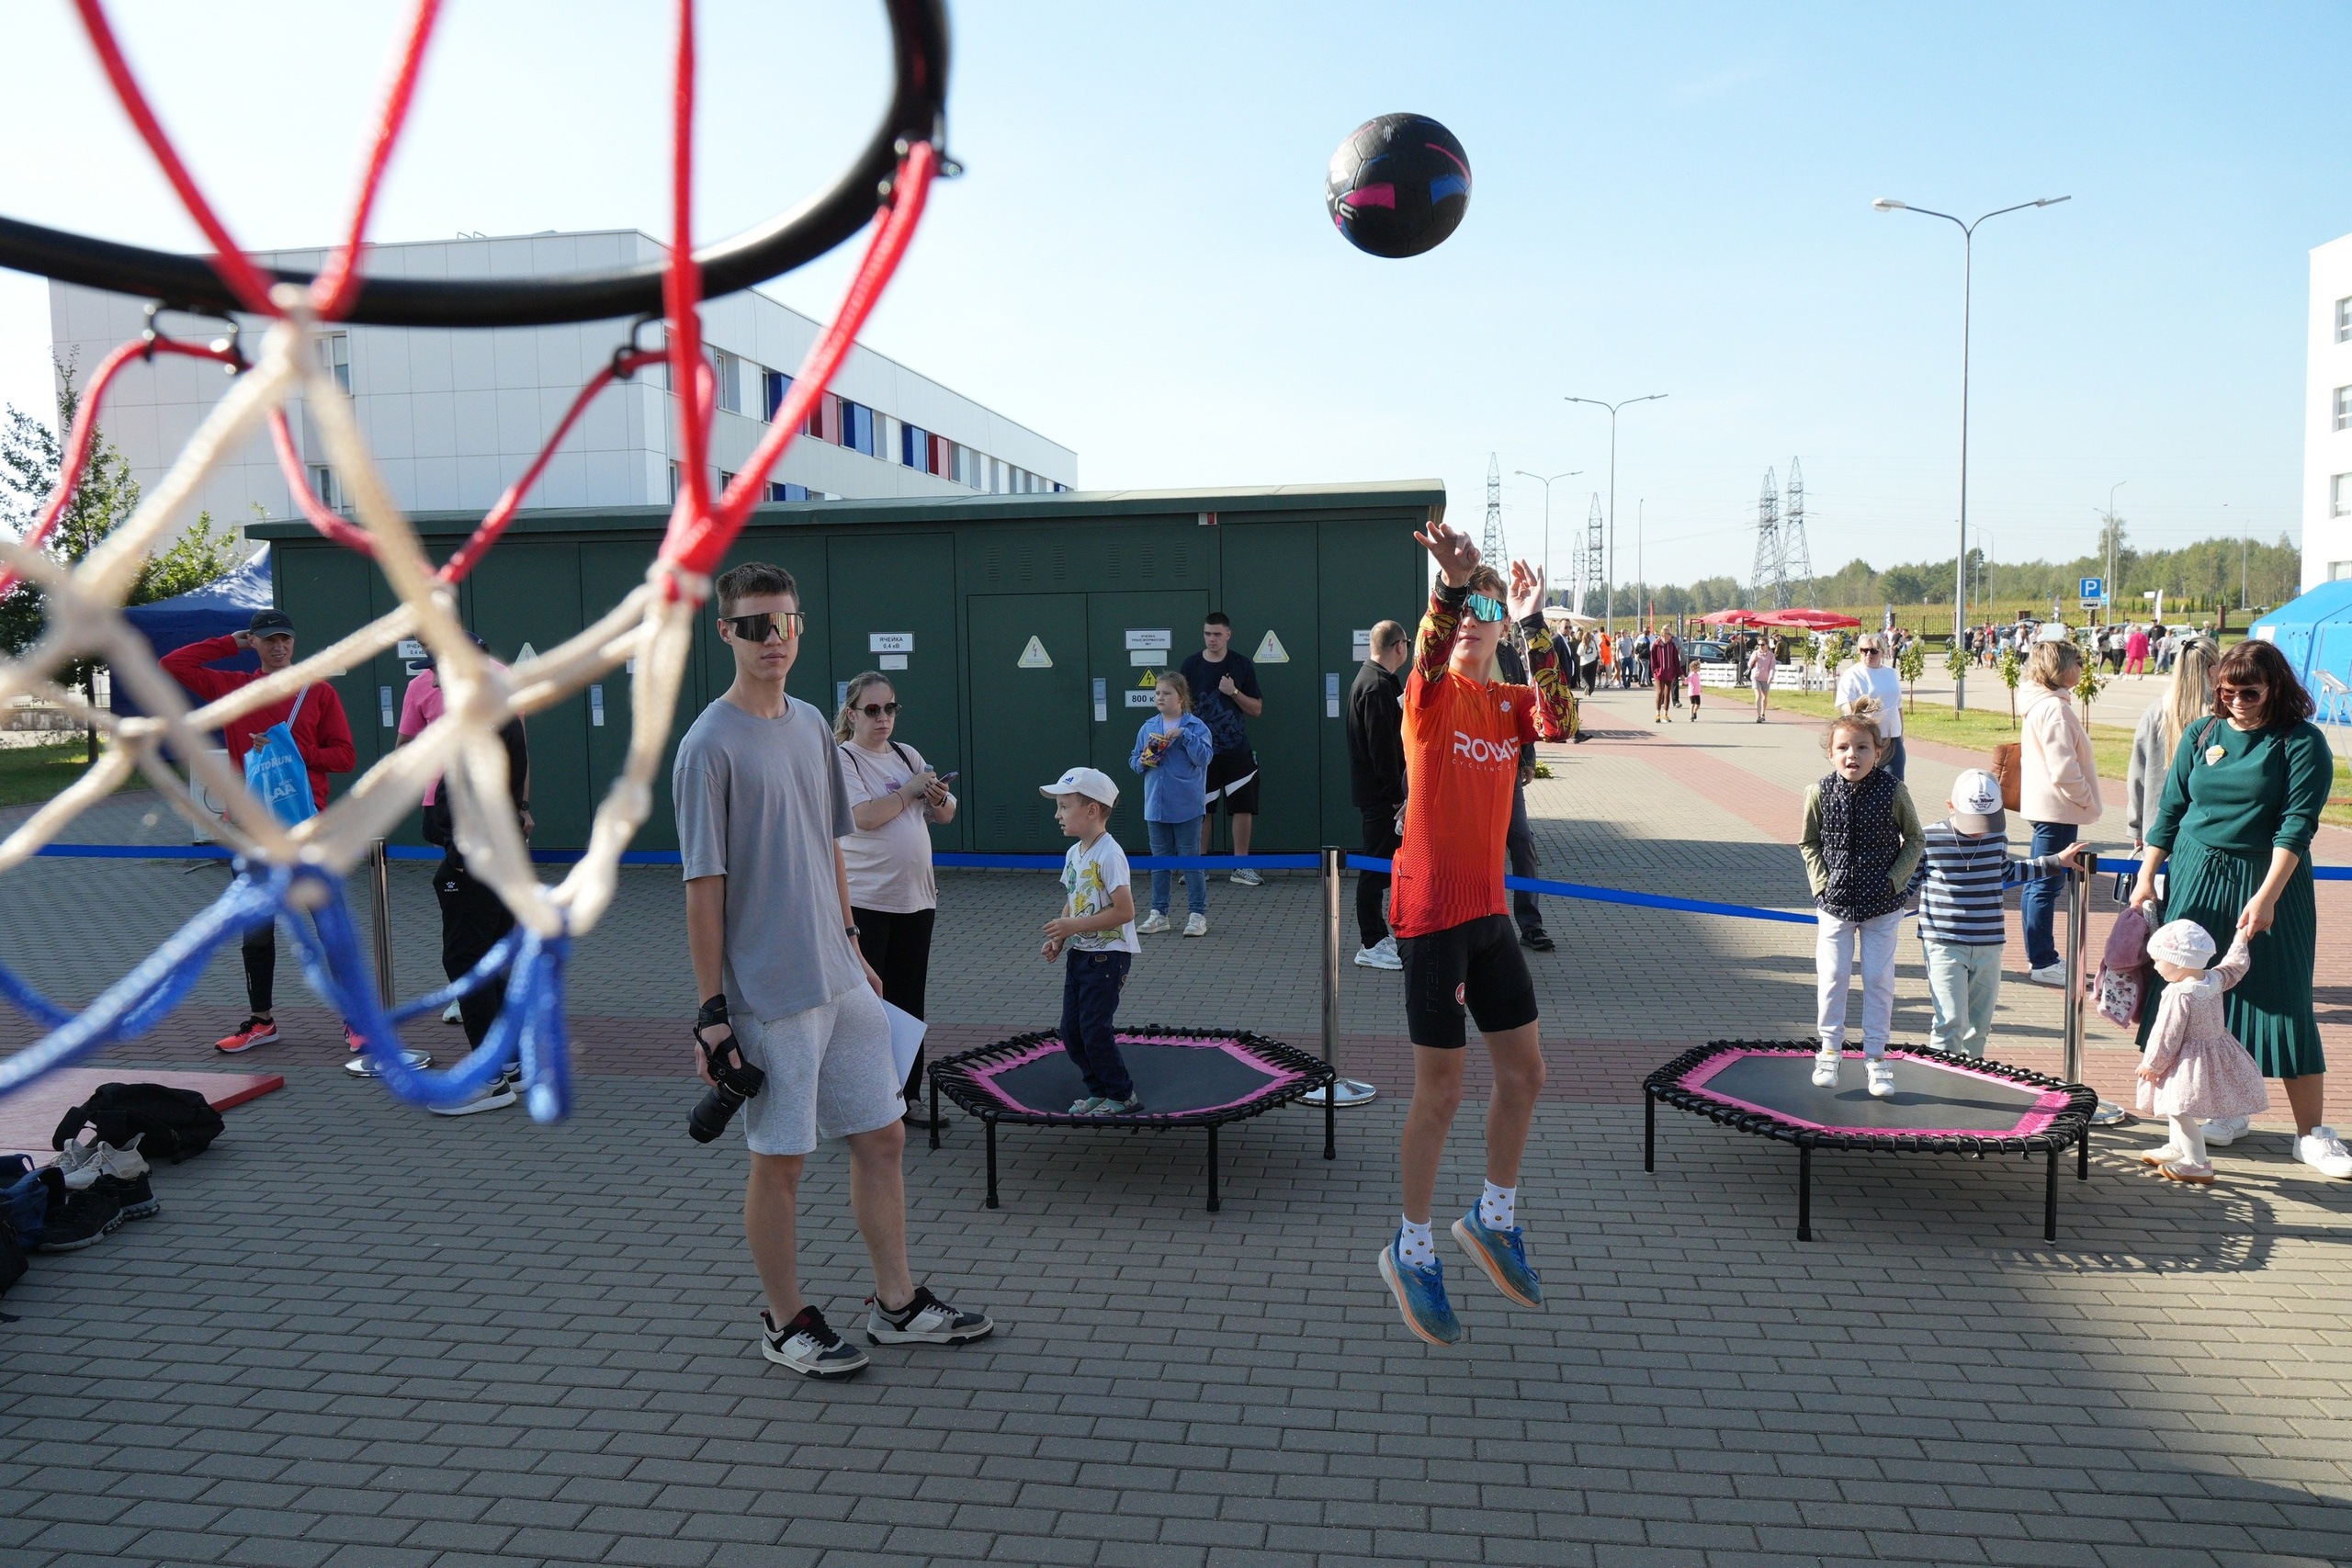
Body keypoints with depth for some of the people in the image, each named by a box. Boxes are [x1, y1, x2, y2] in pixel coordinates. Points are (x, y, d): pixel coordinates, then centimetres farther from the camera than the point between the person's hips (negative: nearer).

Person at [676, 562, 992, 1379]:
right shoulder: (709, 746, -13)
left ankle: (898, 1304, 28)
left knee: (882, 1136, 13)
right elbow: (704, 885, -14)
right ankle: (786, 1323, 25)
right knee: (779, 1160, 6)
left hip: (841, 980, 7)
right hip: (769, 994, -7)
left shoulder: (812, 726, 9)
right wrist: (711, 1010, -14)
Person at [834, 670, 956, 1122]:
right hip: (863, 900, -6)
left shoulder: (907, 755, 13)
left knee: (908, 1001, 12)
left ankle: (908, 1094, 22)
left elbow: (944, 817, 15)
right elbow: (864, 816, -20)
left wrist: (940, 799, -7)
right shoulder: (841, 758, -6)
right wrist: (912, 790, -12)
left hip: (916, 898, 6)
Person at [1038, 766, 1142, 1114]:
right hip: (1080, 953, 9)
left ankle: (1123, 1096, 10)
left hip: (1107, 955, -9)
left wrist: (1075, 926, -23)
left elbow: (1124, 911, -24)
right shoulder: (1074, 854, 9)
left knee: (1095, 1029, -6)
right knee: (1071, 1030, 10)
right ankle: (1099, 1091, 25)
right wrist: (1058, 939, 1)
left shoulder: (1109, 855, -19)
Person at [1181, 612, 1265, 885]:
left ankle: (1241, 866, 9)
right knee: (1201, 809, 4)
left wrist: (1234, 692, -11)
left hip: (1237, 750, 0)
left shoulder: (1242, 666, 3)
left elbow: (1257, 709, 4)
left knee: (1243, 807, -1)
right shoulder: (1191, 665, 3)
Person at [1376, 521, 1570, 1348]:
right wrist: (1449, 583, -48)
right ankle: (1411, 1252, 17)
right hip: (1432, 913, -6)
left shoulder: (1510, 703, 9)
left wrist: (1532, 625, -21)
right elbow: (1429, 653, -29)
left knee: (1524, 1074, 12)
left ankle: (1493, 1218, 33)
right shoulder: (1432, 694, -5)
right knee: (1440, 1091, 0)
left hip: (1490, 911, 6)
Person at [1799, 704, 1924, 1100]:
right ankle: (1830, 1050, 20)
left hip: (1882, 904, 0)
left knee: (1879, 979, 5)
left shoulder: (1893, 791, -10)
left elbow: (1914, 840, 3)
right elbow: (1809, 842, 5)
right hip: (1835, 902, 1)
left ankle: (1875, 1056, 18)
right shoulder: (1821, 793, -8)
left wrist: (1895, 879, -7)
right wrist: (1821, 881, -5)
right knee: (1832, 977, 3)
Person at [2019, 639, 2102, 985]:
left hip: (2044, 806, 11)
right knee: (2045, 884, -5)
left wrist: (2084, 800, 20)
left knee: (2039, 881, 15)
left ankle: (2039, 957, 24)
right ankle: (2043, 963, 1)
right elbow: (2063, 768, -22)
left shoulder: (2041, 704, 14)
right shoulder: (2054, 708, -18)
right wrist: (2088, 801, -11)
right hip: (2057, 808, -11)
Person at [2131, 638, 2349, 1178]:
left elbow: (2297, 825, -13)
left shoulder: (2302, 742, -6)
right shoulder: (2202, 734, 6)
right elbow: (2171, 809, 10)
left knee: (2282, 1003, -3)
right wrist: (2147, 877, 6)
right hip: (2195, 880, 4)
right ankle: (2228, 1112, 22)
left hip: (2271, 885, -4)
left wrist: (2266, 898, -21)